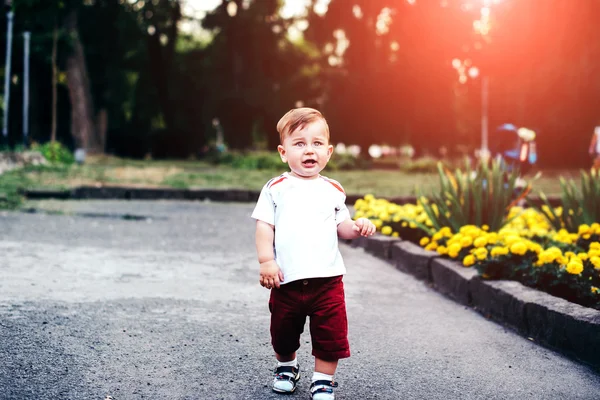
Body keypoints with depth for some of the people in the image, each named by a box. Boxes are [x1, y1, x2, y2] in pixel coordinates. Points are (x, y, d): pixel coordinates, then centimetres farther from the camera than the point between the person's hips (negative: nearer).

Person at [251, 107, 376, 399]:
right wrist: (266, 260, -12)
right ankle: (286, 367, 41)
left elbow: (340, 227, 13)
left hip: (327, 278, 1)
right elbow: (264, 226, -2)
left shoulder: (333, 190, 6)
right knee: (284, 332, 15)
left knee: (331, 335, 0)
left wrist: (356, 228, -9)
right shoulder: (276, 189, -1)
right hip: (287, 280, -1)